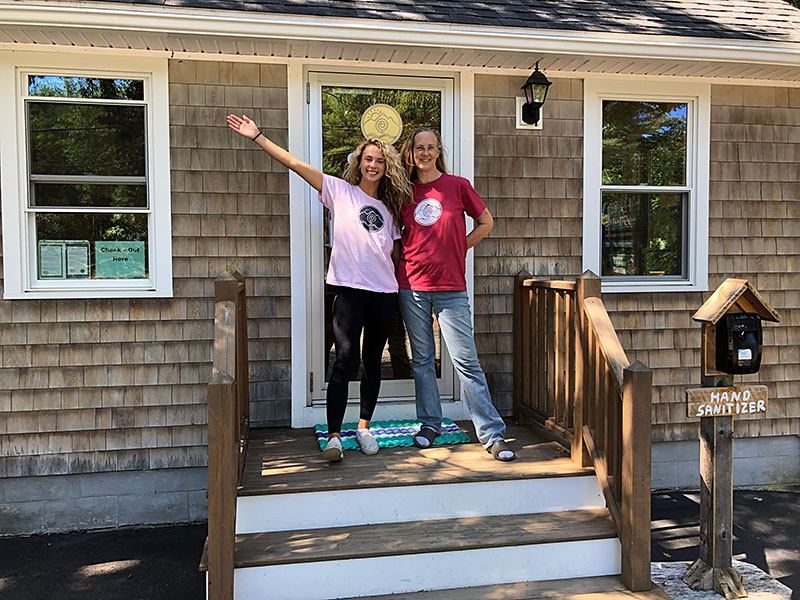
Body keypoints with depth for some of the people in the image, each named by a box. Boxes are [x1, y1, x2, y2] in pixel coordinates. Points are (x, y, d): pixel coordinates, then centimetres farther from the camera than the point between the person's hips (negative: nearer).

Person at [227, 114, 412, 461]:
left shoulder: (389, 208, 17)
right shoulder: (340, 191, 6)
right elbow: (296, 165, 1)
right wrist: (257, 137, -3)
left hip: (384, 292, 4)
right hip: (350, 289, -4)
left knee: (372, 362, 9)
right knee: (344, 360, -11)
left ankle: (364, 427, 22)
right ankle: (334, 436, -8)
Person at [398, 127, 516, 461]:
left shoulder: (457, 185, 3)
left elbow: (485, 223, 11)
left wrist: (457, 249, 3)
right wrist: (407, 256, 7)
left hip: (451, 287, -2)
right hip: (412, 285, 3)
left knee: (466, 360, -5)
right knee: (422, 358, 10)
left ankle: (492, 434, 0)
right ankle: (429, 424, 24)